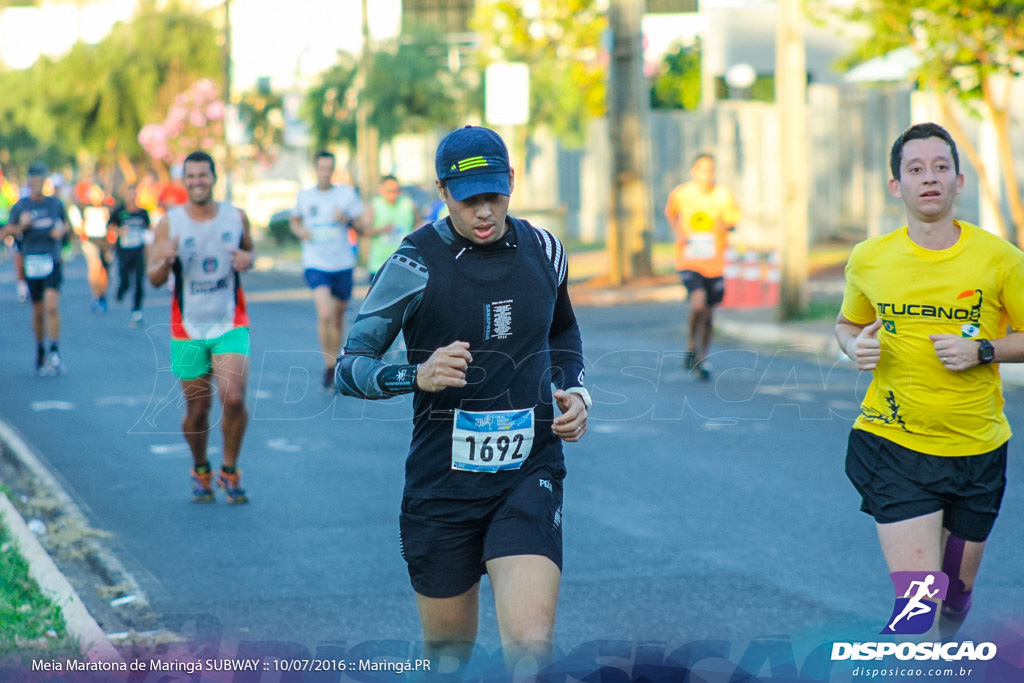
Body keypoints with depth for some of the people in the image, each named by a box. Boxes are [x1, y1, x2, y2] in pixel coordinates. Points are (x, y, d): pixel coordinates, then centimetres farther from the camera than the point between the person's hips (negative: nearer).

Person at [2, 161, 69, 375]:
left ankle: (54, 354, -11)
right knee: (38, 311, 7)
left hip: (53, 263, -1)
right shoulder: (20, 207, 3)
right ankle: (40, 351, 26)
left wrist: (62, 230, -3)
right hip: (31, 262, 1)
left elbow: (65, 224, 19)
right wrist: (21, 225, -11)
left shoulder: (55, 203, 5)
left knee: (52, 307, -15)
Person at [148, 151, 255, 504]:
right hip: (188, 329, 0)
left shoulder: (236, 217, 1)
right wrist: (165, 260, -25)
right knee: (197, 410, 6)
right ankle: (200, 471, 33)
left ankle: (230, 471, 5)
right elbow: (154, 279, -2)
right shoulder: (169, 223, -3)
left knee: (234, 399, -17)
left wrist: (248, 259, -6)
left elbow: (250, 250, 18)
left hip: (230, 325, 0)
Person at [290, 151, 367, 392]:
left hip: (343, 264, 1)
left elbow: (362, 228, 3)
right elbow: (295, 221, 20)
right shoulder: (304, 196, 3)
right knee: (324, 314, -20)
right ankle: (328, 366, -6)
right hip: (316, 265, -1)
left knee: (338, 317, 12)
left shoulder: (347, 193, 0)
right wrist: (300, 230, -3)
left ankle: (335, 364, 32)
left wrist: (347, 218, -17)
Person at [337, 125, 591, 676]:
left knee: (531, 646, -18)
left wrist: (575, 392, 7)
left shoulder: (543, 251, 4)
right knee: (448, 648, 13)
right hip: (442, 484, -1)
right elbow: (349, 366, -7)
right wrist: (416, 376, -25)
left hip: (528, 476, 2)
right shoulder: (415, 264, -9)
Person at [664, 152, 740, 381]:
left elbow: (733, 221, 5)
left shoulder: (724, 195, -5)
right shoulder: (680, 194, -6)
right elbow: (671, 213, 14)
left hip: (714, 262, 2)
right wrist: (679, 233, -4)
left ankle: (703, 359, 33)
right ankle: (691, 345, 1)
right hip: (688, 260, -2)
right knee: (698, 303, -24)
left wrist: (728, 225, -18)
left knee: (709, 313, 11)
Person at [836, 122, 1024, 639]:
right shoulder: (868, 260, -2)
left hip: (977, 448, 1)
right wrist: (855, 346, -7)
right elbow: (848, 323, 16)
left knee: (957, 588, 17)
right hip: (893, 445, -1)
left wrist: (982, 351, -16)